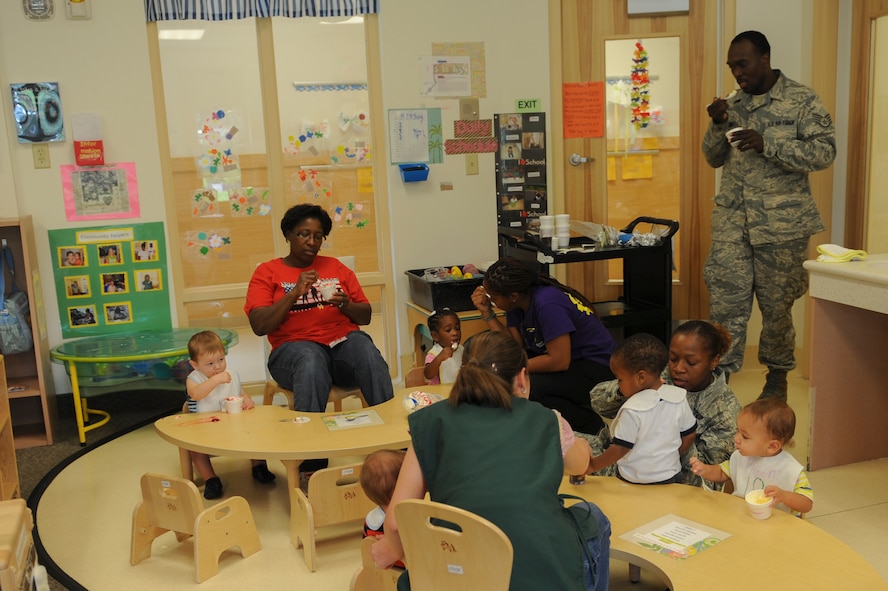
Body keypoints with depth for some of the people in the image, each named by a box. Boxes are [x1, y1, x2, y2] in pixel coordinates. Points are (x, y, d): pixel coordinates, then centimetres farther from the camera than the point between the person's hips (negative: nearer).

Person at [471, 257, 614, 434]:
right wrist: (486, 313, -9)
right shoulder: (518, 304, -1)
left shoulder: (546, 304, -28)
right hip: (564, 359, 9)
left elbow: (559, 361, -29)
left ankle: (592, 426, -8)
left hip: (595, 366, -9)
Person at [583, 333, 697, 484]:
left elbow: (620, 449, -17)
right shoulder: (679, 398, -6)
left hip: (635, 482, -6)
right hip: (671, 477, 6)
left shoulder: (632, 410, -23)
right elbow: (689, 435, 6)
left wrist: (594, 465, -4)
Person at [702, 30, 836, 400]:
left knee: (777, 304, 7)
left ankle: (777, 377, 25)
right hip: (732, 222, 4)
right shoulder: (732, 105, 11)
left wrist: (767, 145, -21)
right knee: (725, 301, -2)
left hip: (781, 223, -3)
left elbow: (825, 152, -10)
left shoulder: (802, 100, -3)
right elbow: (714, 159, 15)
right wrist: (718, 125, -5)